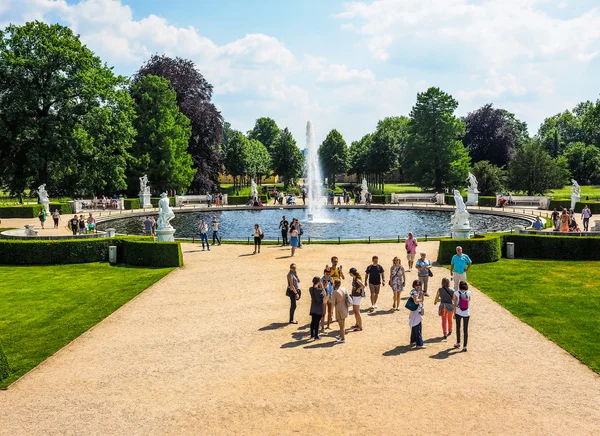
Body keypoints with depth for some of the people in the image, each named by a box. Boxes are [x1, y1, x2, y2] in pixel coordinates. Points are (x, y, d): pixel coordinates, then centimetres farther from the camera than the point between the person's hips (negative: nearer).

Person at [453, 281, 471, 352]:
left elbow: (455, 304, -5)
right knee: (466, 330, 6)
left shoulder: (456, 293, -8)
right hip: (466, 313, 0)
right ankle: (465, 346, 4)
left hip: (458, 313, 0)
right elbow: (469, 304, 3)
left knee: (458, 328, 20)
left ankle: (458, 343, 31)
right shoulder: (468, 293, -5)